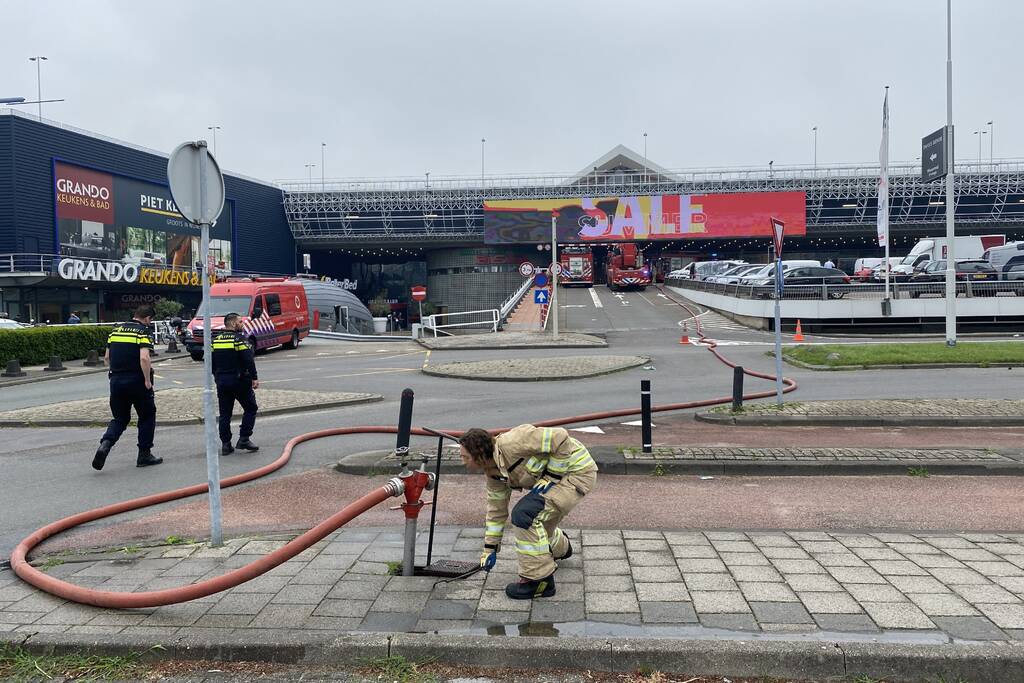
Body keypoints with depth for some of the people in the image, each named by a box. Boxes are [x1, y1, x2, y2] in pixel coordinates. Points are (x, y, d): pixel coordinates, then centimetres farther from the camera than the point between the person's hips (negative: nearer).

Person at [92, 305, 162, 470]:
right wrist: (148, 380, -14)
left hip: (116, 381, 5)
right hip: (137, 381, -5)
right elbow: (144, 358, -22)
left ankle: (105, 444, -10)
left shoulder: (116, 329, 12)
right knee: (147, 417, 12)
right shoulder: (143, 332, -9)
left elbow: (107, 357, 15)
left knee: (120, 418, 16)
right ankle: (144, 455, 14)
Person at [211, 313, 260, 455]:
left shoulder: (215, 340, 8)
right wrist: (254, 378, -12)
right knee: (250, 409, 8)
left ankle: (225, 444, 10)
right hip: (239, 381, -6)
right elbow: (249, 361, -17)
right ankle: (244, 439, 0)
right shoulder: (239, 339, -11)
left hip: (221, 381, 6)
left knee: (225, 414, 10)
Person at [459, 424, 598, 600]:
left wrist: (552, 477, -22)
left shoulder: (511, 443, -28)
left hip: (578, 470, -9)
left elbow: (560, 438, -28)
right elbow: (496, 509, 12)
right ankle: (561, 548, 54)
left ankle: (539, 579, -7)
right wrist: (490, 549, 14)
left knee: (525, 514, -19)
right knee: (537, 526, 18)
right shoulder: (493, 473, 1)